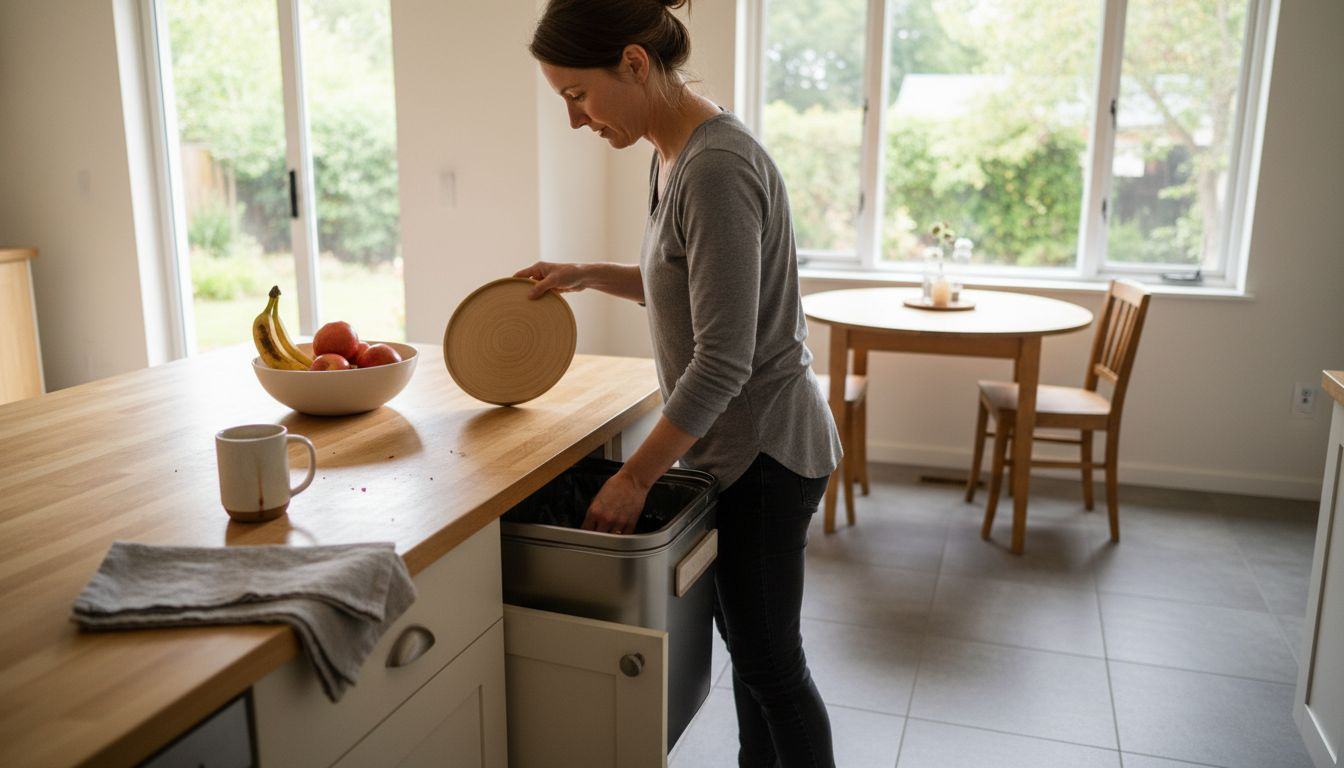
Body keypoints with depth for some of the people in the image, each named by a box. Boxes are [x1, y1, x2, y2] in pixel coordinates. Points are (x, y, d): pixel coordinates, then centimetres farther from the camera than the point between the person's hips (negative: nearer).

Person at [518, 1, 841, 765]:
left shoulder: (717, 166, -24)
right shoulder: (675, 156, 5)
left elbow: (722, 360, -26)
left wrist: (635, 477, -19)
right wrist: (589, 275, 10)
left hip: (764, 450, -9)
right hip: (736, 445, 9)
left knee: (770, 658, 7)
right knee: (746, 642, 21)